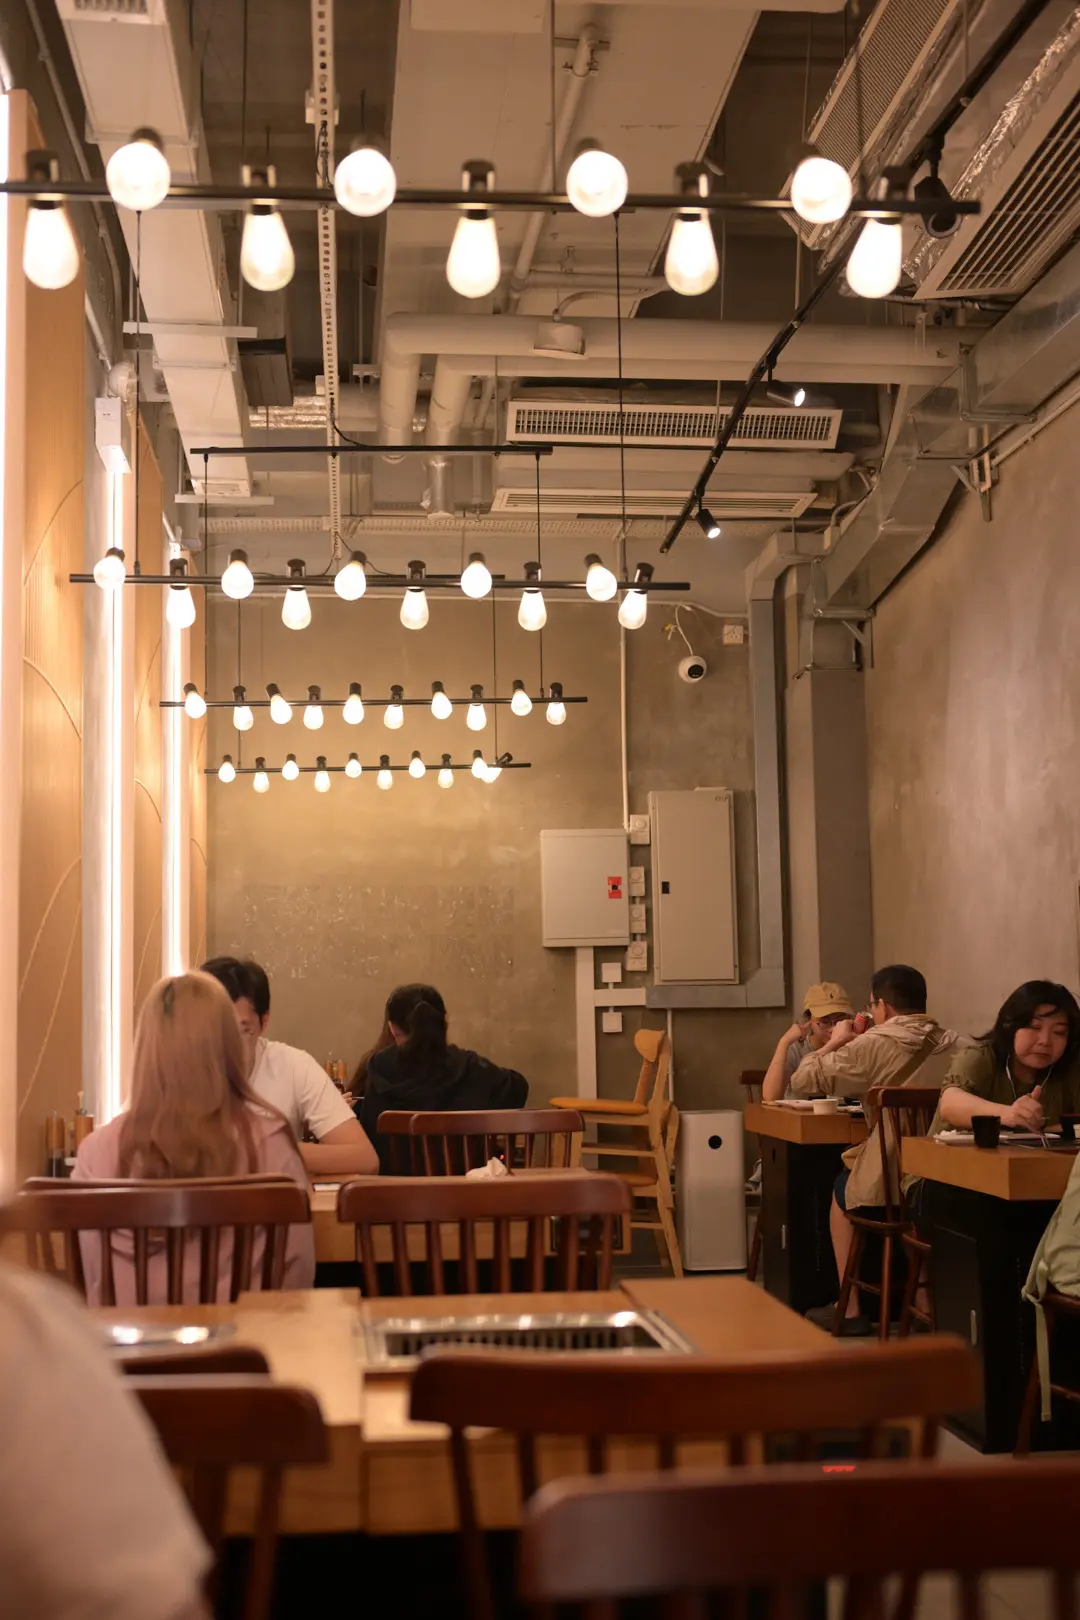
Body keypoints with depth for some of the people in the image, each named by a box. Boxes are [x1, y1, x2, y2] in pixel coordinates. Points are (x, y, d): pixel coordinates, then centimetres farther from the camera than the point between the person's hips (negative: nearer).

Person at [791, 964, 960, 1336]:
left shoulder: (874, 1045, -12)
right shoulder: (954, 1044, 1)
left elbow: (802, 1081, -7)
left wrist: (835, 1042, 10)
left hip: (888, 1183, -4)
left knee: (842, 1190, 30)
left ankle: (850, 1308, 32)